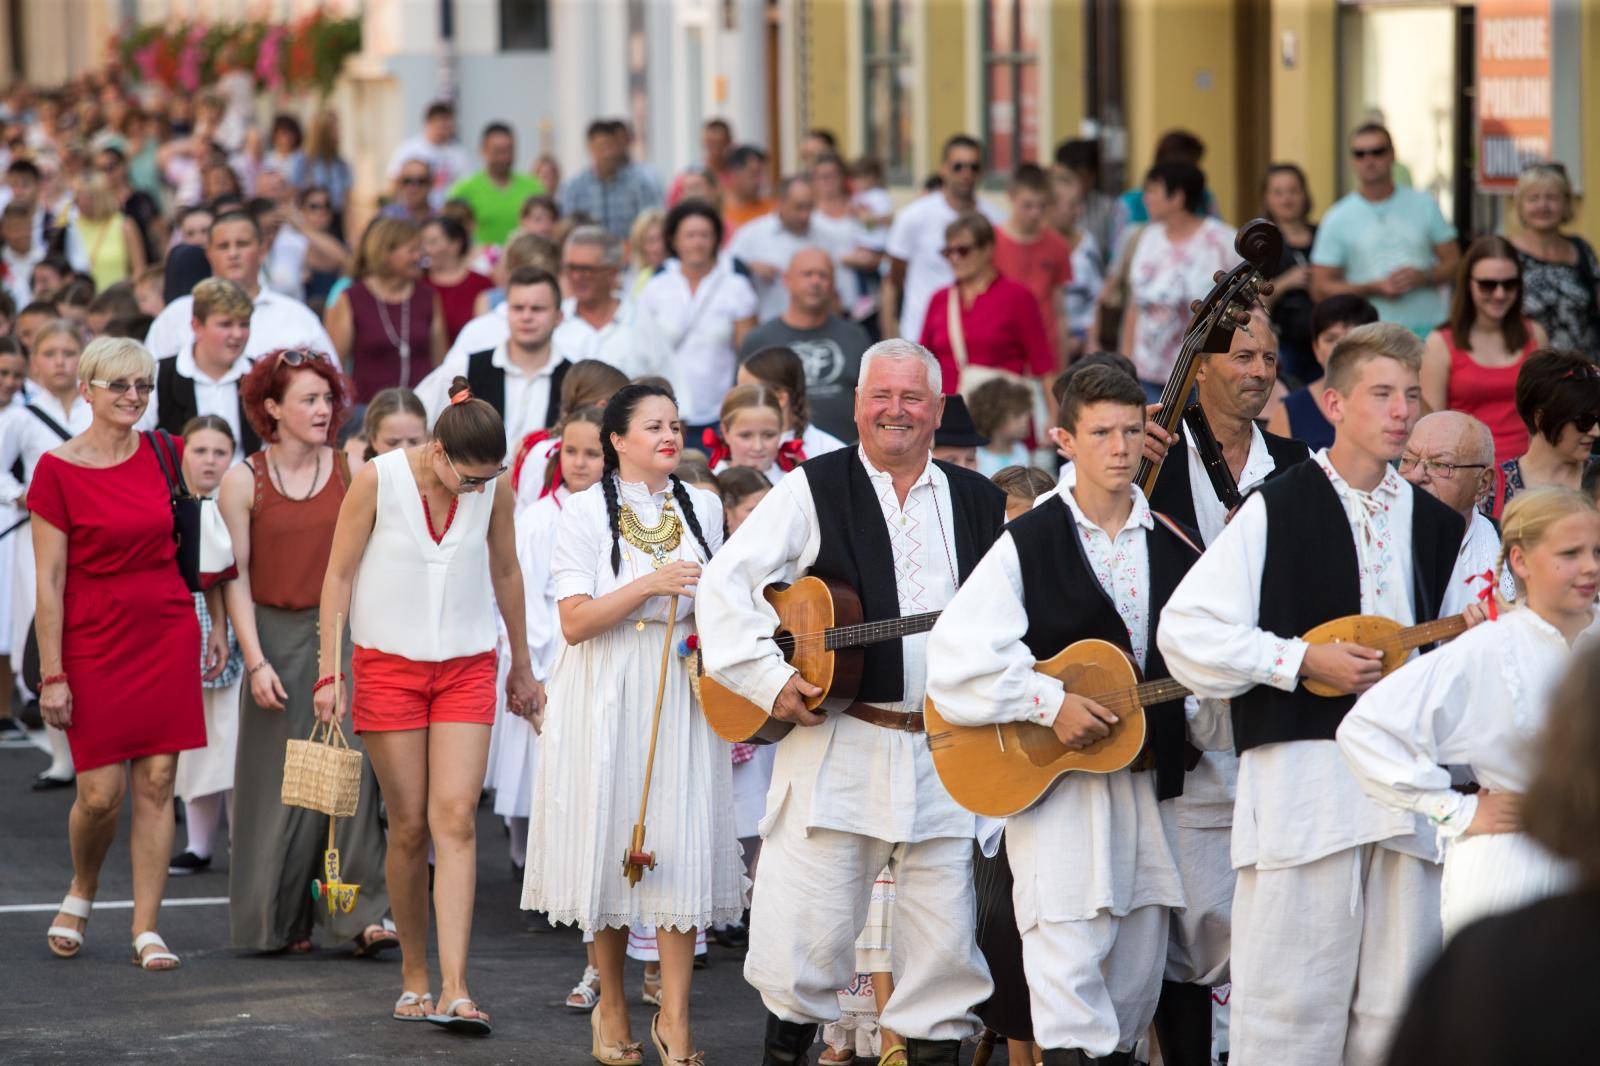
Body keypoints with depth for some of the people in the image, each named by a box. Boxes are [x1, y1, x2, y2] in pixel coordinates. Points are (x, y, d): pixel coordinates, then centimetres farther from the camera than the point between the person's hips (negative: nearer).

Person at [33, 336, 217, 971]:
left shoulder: (162, 455, 3)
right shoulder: (57, 470, -8)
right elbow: (49, 578, -8)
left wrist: (217, 620, 12)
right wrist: (52, 674, -11)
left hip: (166, 633, 3)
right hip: (94, 641, -3)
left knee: (156, 784, 0)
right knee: (100, 794, -4)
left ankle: (146, 929, 6)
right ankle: (81, 893, 26)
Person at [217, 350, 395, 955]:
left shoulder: (349, 472, 1)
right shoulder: (243, 482, -3)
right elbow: (236, 578, -4)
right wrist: (256, 661, -9)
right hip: (277, 636, -1)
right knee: (281, 778, 3)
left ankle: (360, 915, -7)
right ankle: (280, 921, 14)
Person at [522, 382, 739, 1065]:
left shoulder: (703, 509, 10)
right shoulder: (588, 512, -3)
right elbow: (575, 622, -11)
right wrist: (650, 585, -19)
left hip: (683, 694, 3)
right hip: (606, 698, -3)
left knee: (682, 848, -5)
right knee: (609, 844, 2)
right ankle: (610, 1007, 17)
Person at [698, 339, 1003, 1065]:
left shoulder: (978, 503, 13)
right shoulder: (813, 491, 2)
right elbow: (725, 583, -2)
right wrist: (766, 677, -10)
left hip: (948, 753, 3)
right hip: (835, 746, -3)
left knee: (944, 936, 2)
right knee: (809, 926, -4)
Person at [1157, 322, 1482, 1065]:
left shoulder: (1435, 525, 15)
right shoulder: (1276, 510, -1)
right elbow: (1185, 633, -6)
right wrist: (1305, 661, -12)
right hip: (1300, 775, -5)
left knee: (1395, 1006, 6)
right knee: (1292, 999, -5)